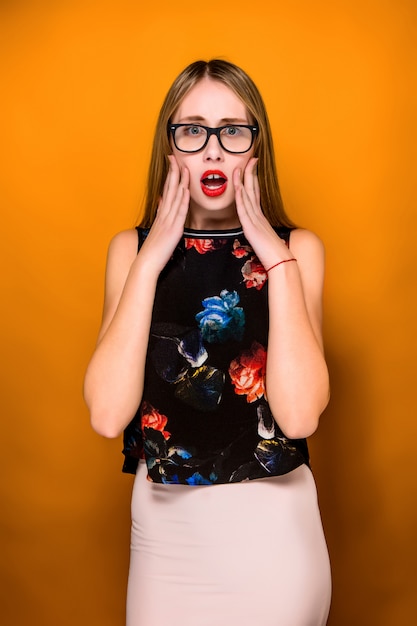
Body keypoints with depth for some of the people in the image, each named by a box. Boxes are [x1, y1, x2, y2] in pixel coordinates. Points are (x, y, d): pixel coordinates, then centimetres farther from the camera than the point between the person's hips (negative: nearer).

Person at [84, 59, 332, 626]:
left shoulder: (297, 248, -6)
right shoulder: (131, 248, -3)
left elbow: (299, 415, -21)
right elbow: (108, 415, -17)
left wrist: (278, 259, -20)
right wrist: (151, 259, -18)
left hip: (275, 522, -1)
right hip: (165, 522, 1)